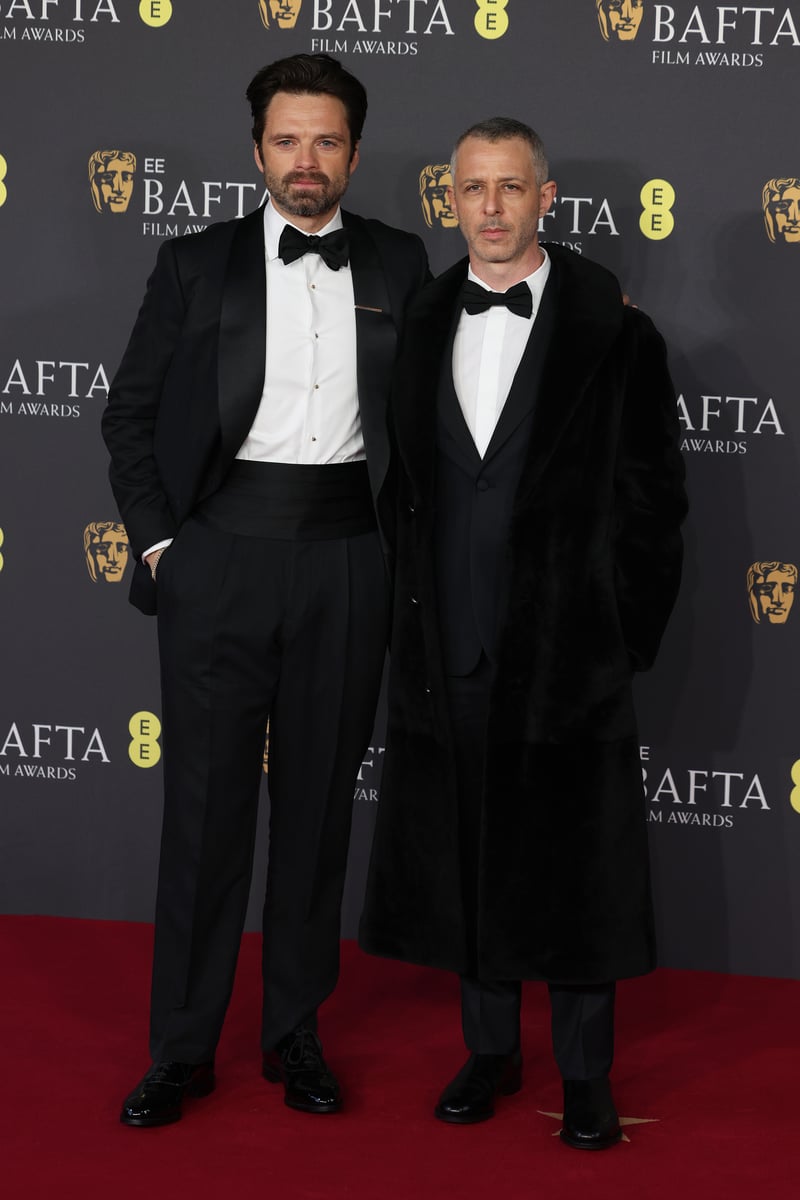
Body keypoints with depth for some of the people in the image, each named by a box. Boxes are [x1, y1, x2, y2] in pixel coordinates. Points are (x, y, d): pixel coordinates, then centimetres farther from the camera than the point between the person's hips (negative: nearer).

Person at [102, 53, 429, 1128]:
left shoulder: (399, 265, 8)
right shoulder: (197, 265, 5)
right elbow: (131, 411, 6)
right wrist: (156, 539, 0)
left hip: (346, 557, 1)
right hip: (221, 553, -1)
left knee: (319, 798, 8)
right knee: (205, 800, 1)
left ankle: (296, 1030, 19)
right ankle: (182, 1047, 10)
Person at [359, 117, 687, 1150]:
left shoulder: (613, 333, -4)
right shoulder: (419, 327, 7)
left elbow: (652, 501, -2)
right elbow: (402, 490, 12)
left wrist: (626, 637, -5)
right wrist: (407, 623, 7)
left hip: (568, 650, -3)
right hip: (448, 652, 4)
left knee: (574, 865, 4)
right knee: (465, 859, 11)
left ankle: (586, 1074, 17)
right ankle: (490, 1049, 27)